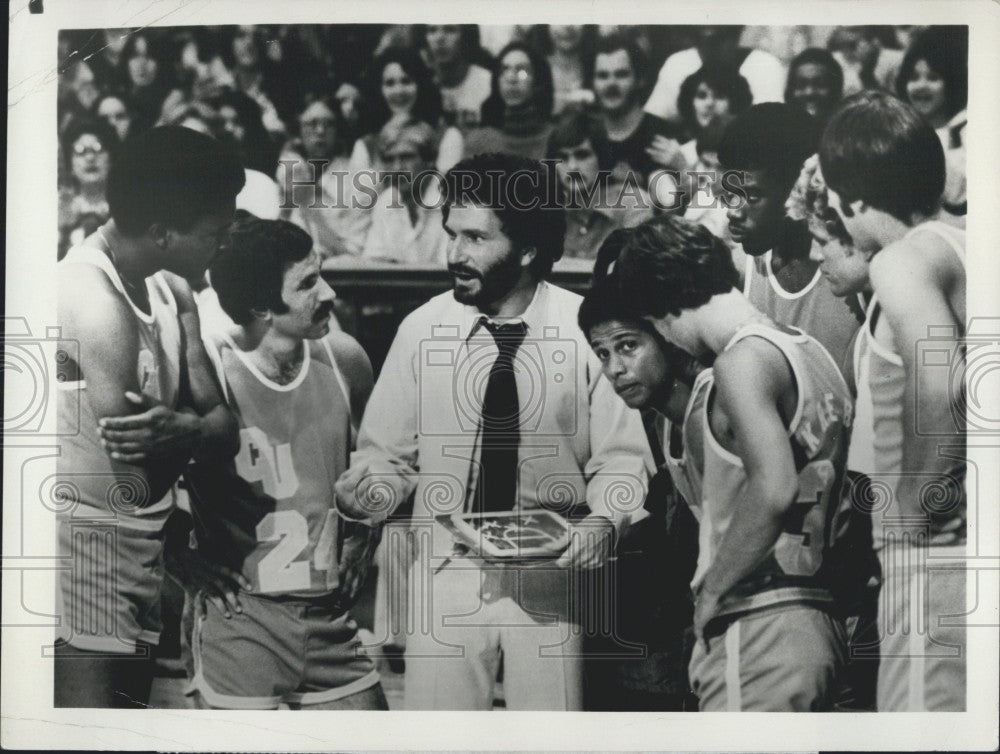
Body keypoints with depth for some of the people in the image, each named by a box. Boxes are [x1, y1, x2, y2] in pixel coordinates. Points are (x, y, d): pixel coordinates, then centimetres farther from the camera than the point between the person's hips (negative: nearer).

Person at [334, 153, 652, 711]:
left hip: (550, 578, -1)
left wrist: (603, 522, -17)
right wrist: (367, 491, -14)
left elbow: (622, 461, 1)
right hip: (446, 575, 1)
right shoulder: (423, 329, -1)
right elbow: (386, 456, 6)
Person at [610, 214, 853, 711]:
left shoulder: (743, 359, -12)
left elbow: (773, 489, -25)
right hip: (818, 626, 10)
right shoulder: (810, 352, 16)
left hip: (756, 628, -10)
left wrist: (710, 593, -14)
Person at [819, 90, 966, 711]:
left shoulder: (902, 260, -13)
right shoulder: (959, 246, 13)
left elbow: (942, 382, -29)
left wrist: (915, 500, -17)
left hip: (936, 550, -9)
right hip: (955, 553, 9)